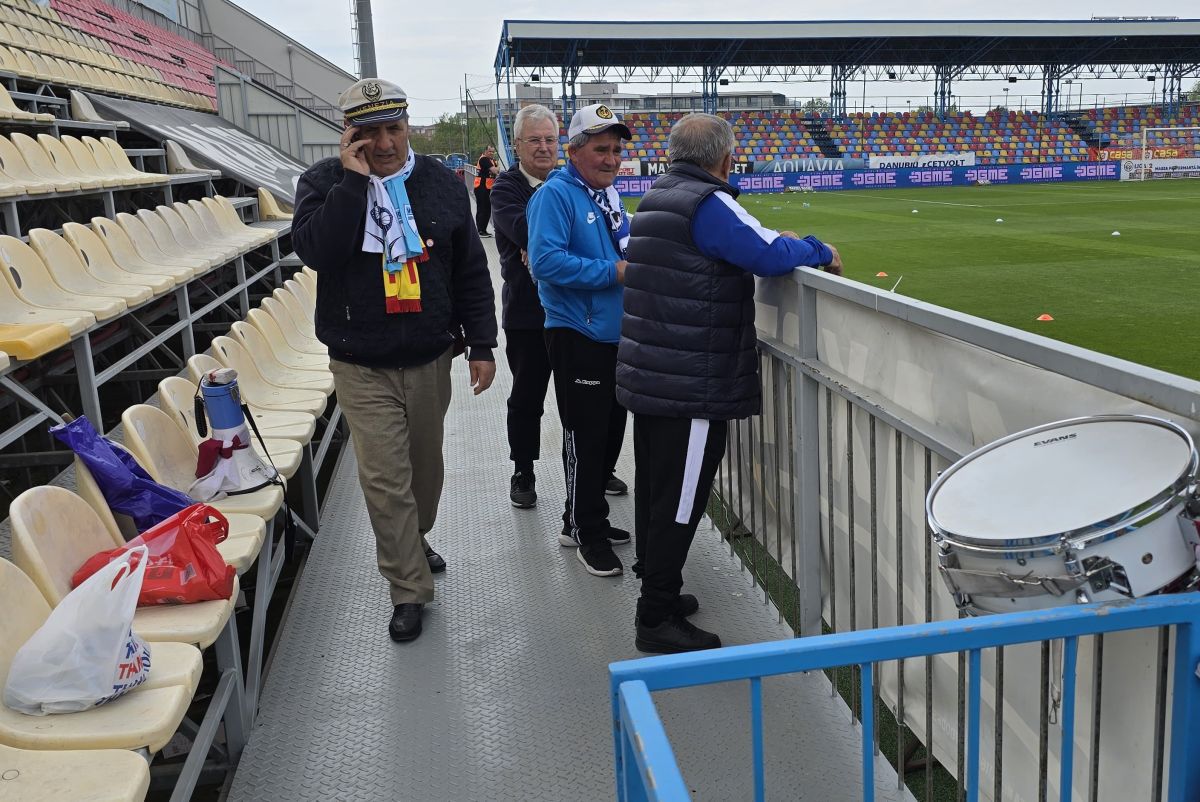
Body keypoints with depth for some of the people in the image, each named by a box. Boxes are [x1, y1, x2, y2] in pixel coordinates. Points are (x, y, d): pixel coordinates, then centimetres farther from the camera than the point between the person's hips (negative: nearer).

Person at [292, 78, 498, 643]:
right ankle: (409, 589, 11)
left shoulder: (440, 184, 3)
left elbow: (470, 271, 6)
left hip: (429, 360, 3)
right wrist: (353, 179, -22)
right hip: (362, 366, -2)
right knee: (385, 479, -3)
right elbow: (316, 250, -22)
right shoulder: (325, 182, -3)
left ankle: (414, 541, 45)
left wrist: (481, 344, 3)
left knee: (425, 465, 17)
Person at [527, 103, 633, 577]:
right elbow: (546, 260, -24)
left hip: (615, 334, 9)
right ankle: (587, 533, 14)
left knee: (610, 433, 15)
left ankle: (585, 519, 30)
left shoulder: (609, 195, 14)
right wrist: (613, 271, -22)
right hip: (577, 336, -9)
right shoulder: (555, 194, -13)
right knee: (585, 436, -1)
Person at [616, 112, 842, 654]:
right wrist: (820, 252, -5)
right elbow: (771, 255, -23)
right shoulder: (708, 203, -16)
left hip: (646, 378, 10)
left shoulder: (656, 198, 12)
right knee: (679, 499, -2)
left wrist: (776, 243, 13)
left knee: (655, 488, 18)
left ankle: (656, 593, 32)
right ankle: (658, 619, 6)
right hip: (692, 385, -9)